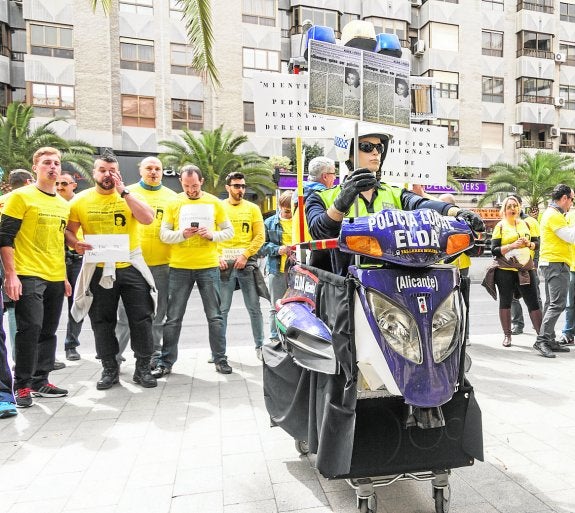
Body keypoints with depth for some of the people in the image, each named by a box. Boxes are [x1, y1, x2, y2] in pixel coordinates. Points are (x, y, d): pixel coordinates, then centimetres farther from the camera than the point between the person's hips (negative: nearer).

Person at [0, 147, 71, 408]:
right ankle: (22, 386, 6)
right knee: (30, 328, -8)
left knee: (48, 331, 10)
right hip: (28, 276, -6)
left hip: (56, 279, 6)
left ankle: (40, 381, 21)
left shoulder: (63, 204, 15)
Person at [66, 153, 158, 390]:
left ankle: (142, 368, 18)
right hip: (98, 270, 1)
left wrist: (123, 191, -17)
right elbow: (68, 230, 8)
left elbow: (148, 218, -17)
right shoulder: (81, 200, 2)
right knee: (102, 322, 10)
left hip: (130, 267, -1)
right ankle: (109, 370, 26)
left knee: (141, 318, 2)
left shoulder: (129, 195, 0)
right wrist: (76, 244, -14)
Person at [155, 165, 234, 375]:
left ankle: (220, 359, 19)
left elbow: (229, 231, 6)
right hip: (179, 267, 0)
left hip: (208, 267, 0)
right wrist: (182, 234, -19)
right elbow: (164, 234, 0)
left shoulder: (214, 202, 4)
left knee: (215, 316, 6)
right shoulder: (173, 203, 3)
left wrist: (212, 235, -13)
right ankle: (166, 362, 18)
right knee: (173, 317, 7)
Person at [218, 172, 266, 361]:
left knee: (254, 308, 3)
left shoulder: (252, 208, 9)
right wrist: (218, 257, -8)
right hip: (224, 263, 0)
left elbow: (260, 236, 3)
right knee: (221, 309, 4)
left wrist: (245, 255, -9)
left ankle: (260, 346, 14)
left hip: (247, 262, 0)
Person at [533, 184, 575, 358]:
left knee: (551, 304, 11)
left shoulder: (550, 213, 20)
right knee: (558, 304, -13)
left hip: (551, 263, 11)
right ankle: (542, 340, -15)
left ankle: (549, 340, 15)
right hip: (556, 264, -11)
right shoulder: (555, 215, -12)